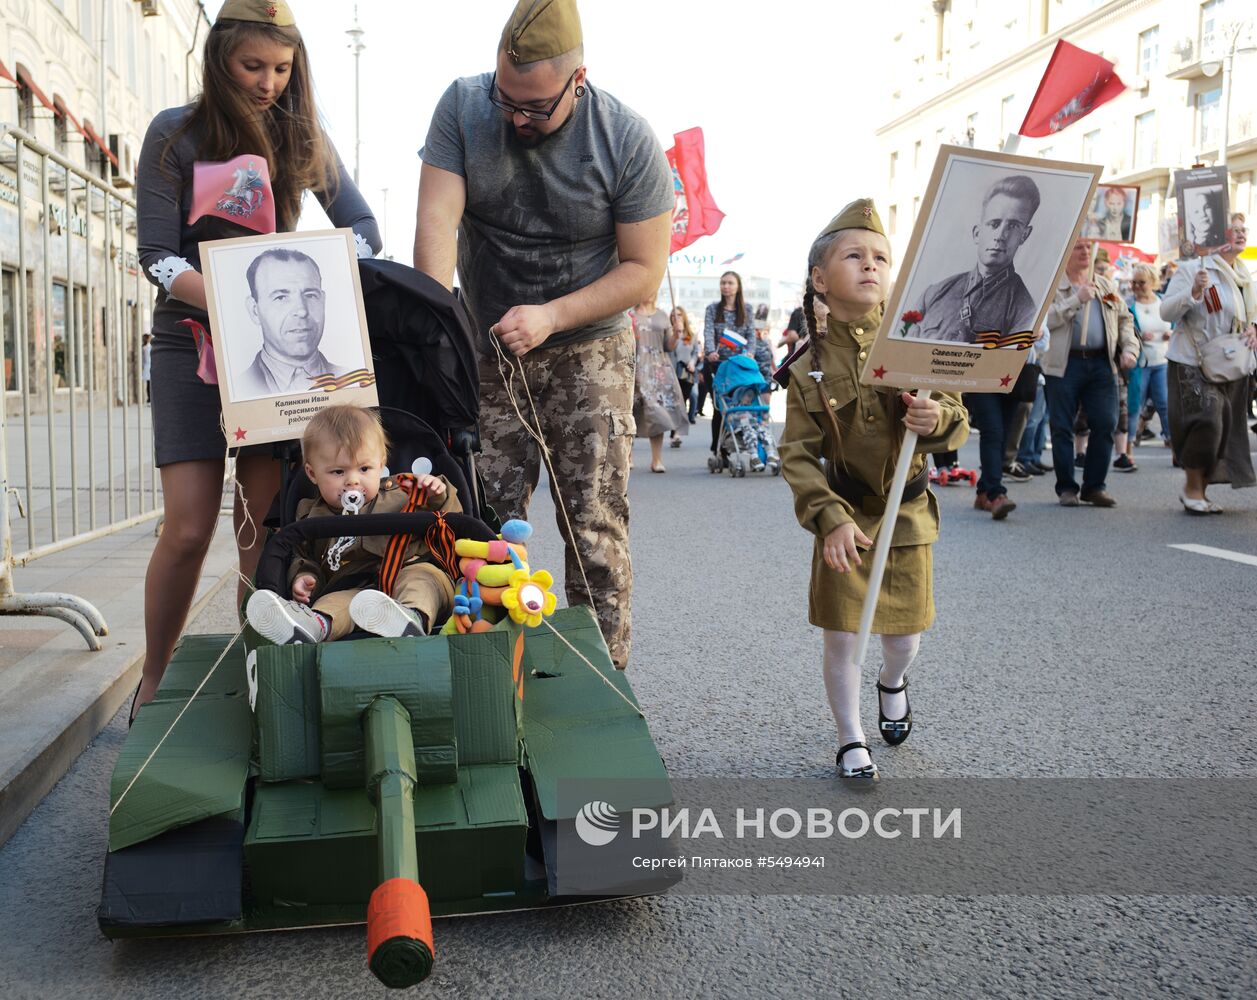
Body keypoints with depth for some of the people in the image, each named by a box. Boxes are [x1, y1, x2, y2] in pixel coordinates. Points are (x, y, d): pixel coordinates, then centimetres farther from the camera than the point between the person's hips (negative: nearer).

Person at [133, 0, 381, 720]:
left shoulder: (303, 138, 8)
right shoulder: (176, 135, -1)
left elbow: (363, 227, 9)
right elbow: (157, 257, -5)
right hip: (193, 340, -2)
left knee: (264, 525, -4)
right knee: (190, 528, -7)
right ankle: (154, 685, 11)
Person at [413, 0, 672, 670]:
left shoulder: (627, 140, -12)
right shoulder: (463, 106, -7)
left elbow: (644, 270, -9)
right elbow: (437, 222, -16)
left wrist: (550, 317, -19)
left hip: (587, 349, -2)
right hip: (488, 349, 2)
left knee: (594, 524, -8)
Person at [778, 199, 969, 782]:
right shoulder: (810, 368, -8)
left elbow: (958, 422, -5)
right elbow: (798, 455, -11)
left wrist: (937, 419, -29)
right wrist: (830, 518, -24)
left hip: (908, 515, 2)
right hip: (843, 519, -1)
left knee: (905, 634, 13)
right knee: (841, 638, 1)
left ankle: (893, 683, 49)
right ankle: (851, 741, 21)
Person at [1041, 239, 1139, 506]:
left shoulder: (1106, 287, 18)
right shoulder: (1051, 285, 2)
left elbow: (1124, 319, 21)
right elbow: (1044, 318, -13)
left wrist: (1129, 348, 6)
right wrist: (1077, 299, -14)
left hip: (1101, 363, 4)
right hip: (1064, 364, -4)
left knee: (1105, 424, -1)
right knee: (1062, 427, 0)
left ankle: (1094, 486, 10)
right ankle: (1066, 487, 10)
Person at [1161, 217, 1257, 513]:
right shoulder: (1192, 269, -7)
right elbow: (1166, 312, -12)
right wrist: (1194, 292, -28)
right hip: (1193, 363, -7)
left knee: (1225, 427, 6)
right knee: (1206, 419, -18)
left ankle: (1201, 492, 14)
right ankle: (1191, 488, -2)